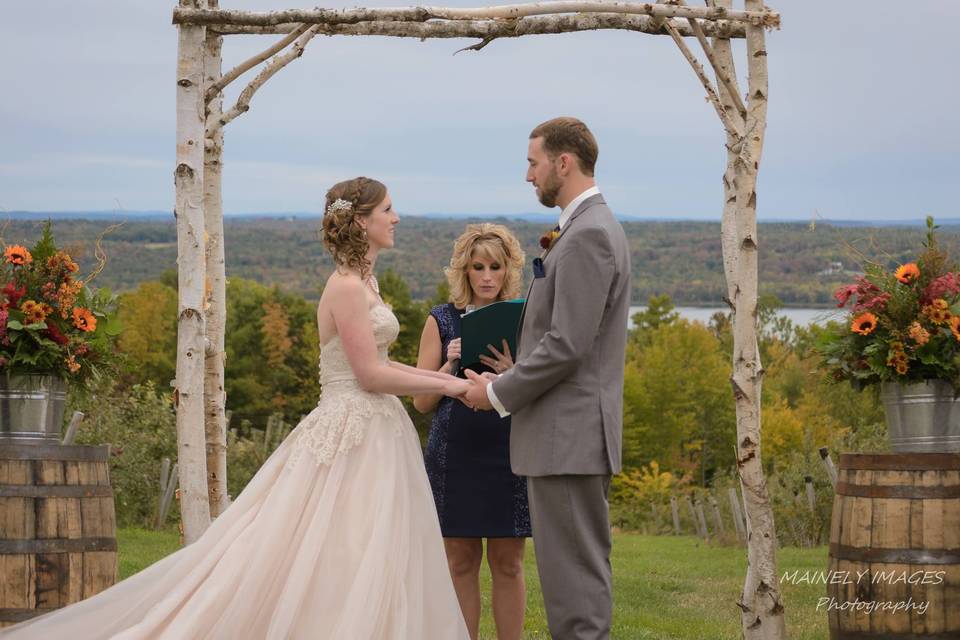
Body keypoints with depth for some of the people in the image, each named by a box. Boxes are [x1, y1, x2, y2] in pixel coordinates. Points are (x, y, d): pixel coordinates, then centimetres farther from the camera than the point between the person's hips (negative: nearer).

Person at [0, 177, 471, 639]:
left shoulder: (362, 282, 15)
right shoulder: (347, 288, -15)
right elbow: (370, 375, -18)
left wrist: (440, 375, 12)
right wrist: (444, 386, -10)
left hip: (374, 433, 10)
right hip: (353, 435, -10)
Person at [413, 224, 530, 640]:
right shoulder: (442, 321, 6)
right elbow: (422, 402, 5)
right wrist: (450, 364, -12)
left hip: (509, 453, 0)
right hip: (455, 453, 0)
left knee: (507, 562, 2)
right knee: (461, 562, 3)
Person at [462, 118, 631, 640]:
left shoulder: (588, 235, -16)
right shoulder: (590, 228, 17)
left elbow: (568, 345, -21)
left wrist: (499, 393, -10)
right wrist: (508, 382, 13)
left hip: (568, 436, -10)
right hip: (570, 433, 10)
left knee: (573, 575, -8)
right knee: (579, 571, 13)